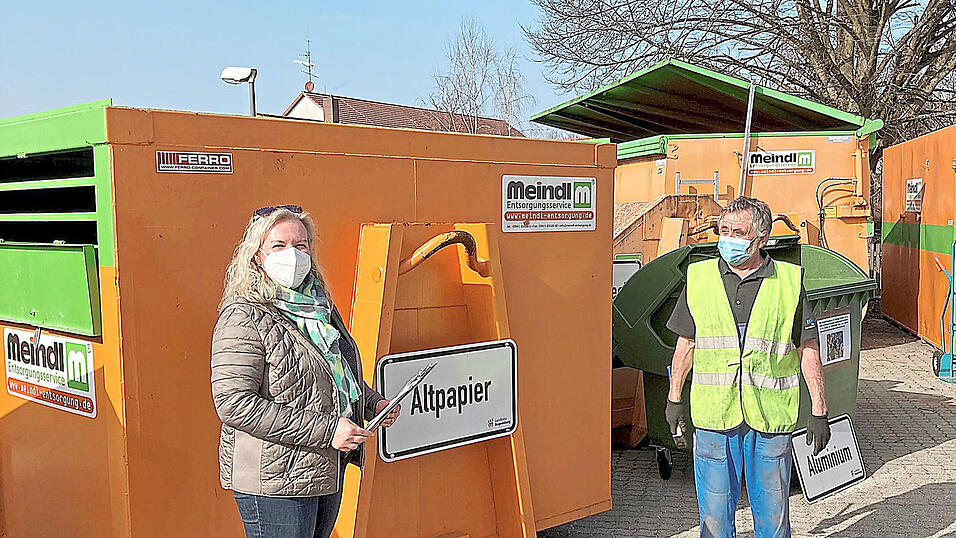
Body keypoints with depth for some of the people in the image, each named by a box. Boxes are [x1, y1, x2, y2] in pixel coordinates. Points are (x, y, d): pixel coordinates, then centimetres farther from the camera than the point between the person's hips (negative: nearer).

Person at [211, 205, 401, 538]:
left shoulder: (318, 306, 10)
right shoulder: (243, 317, -14)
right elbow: (233, 403, -23)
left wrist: (373, 403, 6)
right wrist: (326, 430, -24)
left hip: (327, 472, 8)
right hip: (274, 483, -8)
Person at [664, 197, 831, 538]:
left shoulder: (789, 282, 0)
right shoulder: (699, 277, 4)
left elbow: (808, 349, 4)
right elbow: (686, 343, 11)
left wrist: (819, 411, 2)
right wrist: (674, 398, 13)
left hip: (771, 418, -1)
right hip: (713, 418, 1)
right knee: (714, 511, 10)